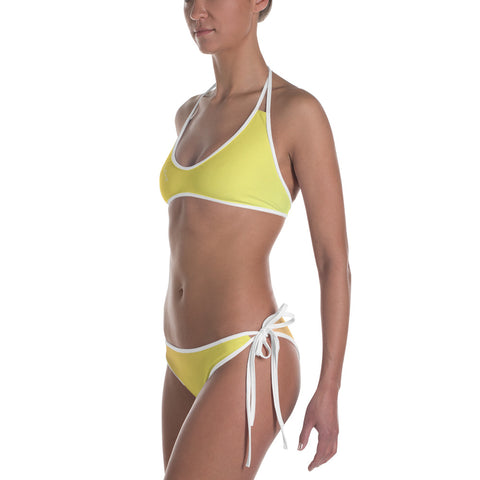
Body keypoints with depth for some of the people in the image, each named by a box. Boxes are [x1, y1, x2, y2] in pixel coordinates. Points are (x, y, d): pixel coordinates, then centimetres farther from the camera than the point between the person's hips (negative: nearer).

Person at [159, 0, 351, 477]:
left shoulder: (299, 111, -11)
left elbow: (335, 258, -10)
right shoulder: (191, 115, 13)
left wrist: (329, 391, -10)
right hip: (192, 367, 9)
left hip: (248, 368, -9)